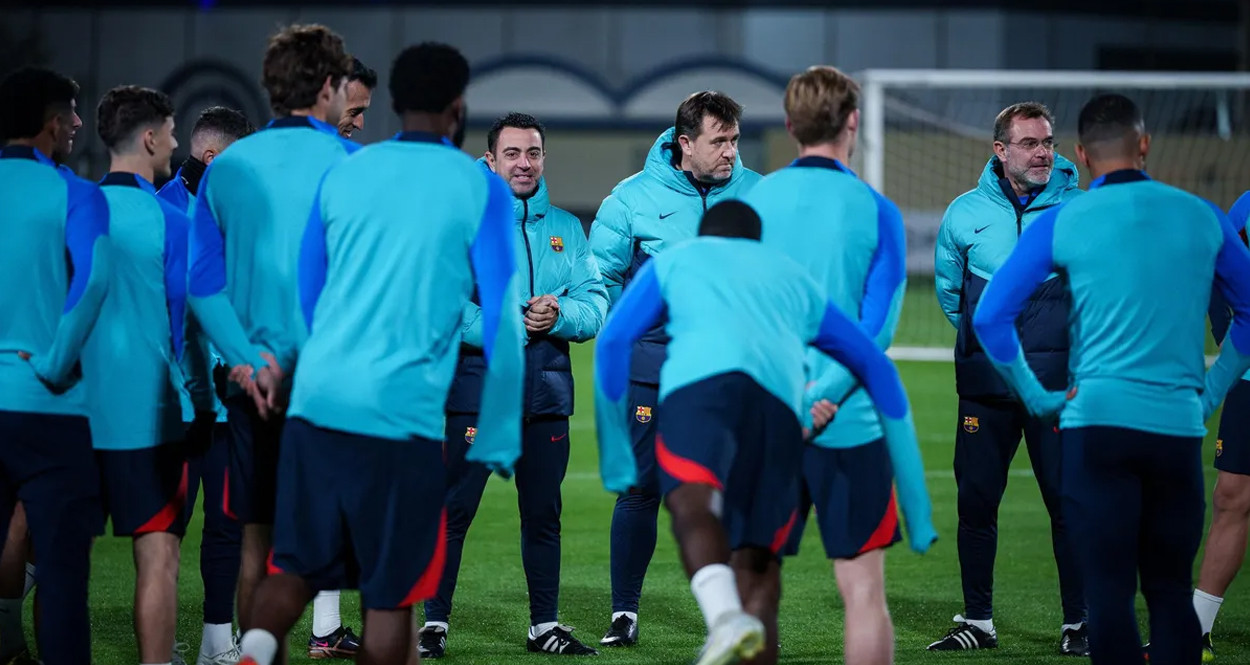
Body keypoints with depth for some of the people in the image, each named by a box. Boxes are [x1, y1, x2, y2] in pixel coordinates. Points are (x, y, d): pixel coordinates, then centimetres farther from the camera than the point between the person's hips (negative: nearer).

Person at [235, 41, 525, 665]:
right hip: (402, 411, -4)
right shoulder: (480, 190, 1)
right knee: (391, 592, 6)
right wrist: (499, 440, 8)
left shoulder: (343, 175, 12)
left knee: (297, 566, 8)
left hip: (315, 399, 4)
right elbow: (501, 321, 0)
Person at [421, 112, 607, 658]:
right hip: (476, 391, -4)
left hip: (547, 392, 4)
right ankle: (434, 623, 0)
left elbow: (596, 305, 7)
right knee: (454, 510, -6)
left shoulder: (566, 229, 14)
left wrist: (558, 315, -14)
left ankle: (544, 625, 20)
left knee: (543, 513, 11)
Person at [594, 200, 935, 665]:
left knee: (692, 502, -27)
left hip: (701, 381, -3)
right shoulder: (796, 279, 39)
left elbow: (613, 342, 22)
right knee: (754, 565, 7)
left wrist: (616, 445, 29)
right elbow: (877, 370, 39)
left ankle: (726, 618, -57)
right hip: (780, 401, 3)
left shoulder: (674, 261, 34)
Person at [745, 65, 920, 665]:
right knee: (863, 589, 3)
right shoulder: (875, 212, -2)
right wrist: (823, 395, -12)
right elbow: (876, 328, -10)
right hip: (849, 425, -2)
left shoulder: (751, 202, 4)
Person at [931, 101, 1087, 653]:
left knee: (1068, 502, -3)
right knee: (976, 501, 4)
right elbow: (948, 287, 20)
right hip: (985, 386, 2)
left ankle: (1079, 623, 7)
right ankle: (977, 622, 16)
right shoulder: (965, 213, 5)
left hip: (1058, 384, -2)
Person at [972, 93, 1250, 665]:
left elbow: (990, 318, -3)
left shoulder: (1061, 224, 0)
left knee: (1109, 592, -2)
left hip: (1097, 421, -2)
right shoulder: (1203, 218, 7)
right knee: (1171, 592, 10)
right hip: (1178, 425, 2)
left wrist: (1037, 396, 4)